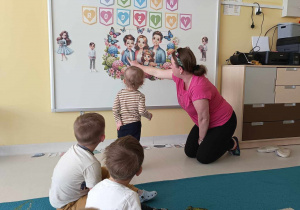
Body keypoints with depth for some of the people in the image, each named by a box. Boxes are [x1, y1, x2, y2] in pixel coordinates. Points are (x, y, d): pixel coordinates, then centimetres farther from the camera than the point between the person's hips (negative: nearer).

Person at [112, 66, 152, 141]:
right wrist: (149, 116, 4)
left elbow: (115, 109, -6)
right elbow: (142, 111, -15)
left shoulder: (120, 93, -3)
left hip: (122, 125, 2)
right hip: (134, 125, -2)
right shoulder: (140, 96, -10)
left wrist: (118, 121, 2)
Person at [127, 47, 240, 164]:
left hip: (222, 123, -8)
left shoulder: (198, 87, -38)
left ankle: (232, 143, 15)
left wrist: (201, 139, -12)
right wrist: (137, 65, 18)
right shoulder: (179, 76, -12)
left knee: (203, 157, -6)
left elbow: (203, 118, -28)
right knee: (190, 152, 8)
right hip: (205, 122, 8)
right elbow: (157, 72, 5)